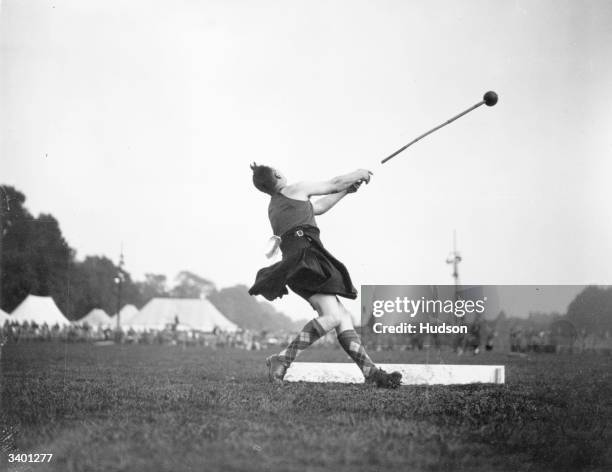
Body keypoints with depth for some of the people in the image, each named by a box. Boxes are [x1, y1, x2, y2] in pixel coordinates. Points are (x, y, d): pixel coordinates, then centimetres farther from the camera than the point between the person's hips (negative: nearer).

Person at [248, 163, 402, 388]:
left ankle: (371, 372, -10)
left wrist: (347, 190, 41)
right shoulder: (294, 190, 9)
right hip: (305, 253, -9)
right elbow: (333, 184, 18)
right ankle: (281, 361, -27)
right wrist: (357, 174, 35)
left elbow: (318, 207, 39)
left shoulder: (273, 207, 31)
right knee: (332, 316, -23)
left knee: (343, 317, 1)